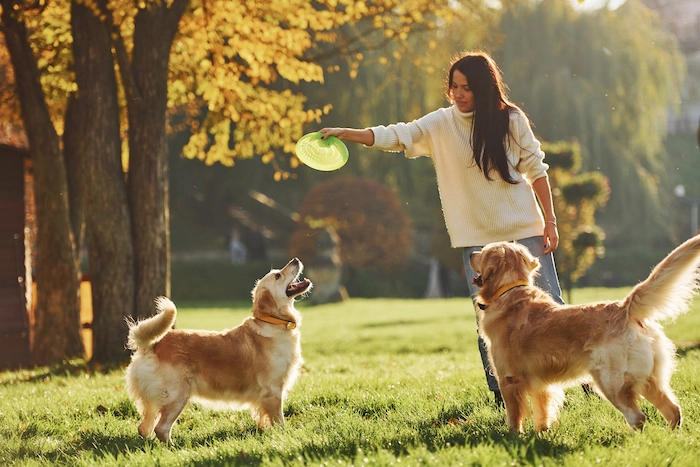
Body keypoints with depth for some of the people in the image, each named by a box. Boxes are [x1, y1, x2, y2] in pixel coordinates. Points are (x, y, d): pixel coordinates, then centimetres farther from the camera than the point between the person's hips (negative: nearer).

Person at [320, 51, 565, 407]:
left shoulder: (511, 120, -3)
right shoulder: (440, 124, -1)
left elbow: (536, 170, 2)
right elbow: (395, 137, -9)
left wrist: (550, 222, -1)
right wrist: (345, 134, -21)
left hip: (524, 231, -1)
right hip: (477, 239, 1)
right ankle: (502, 395, 12)